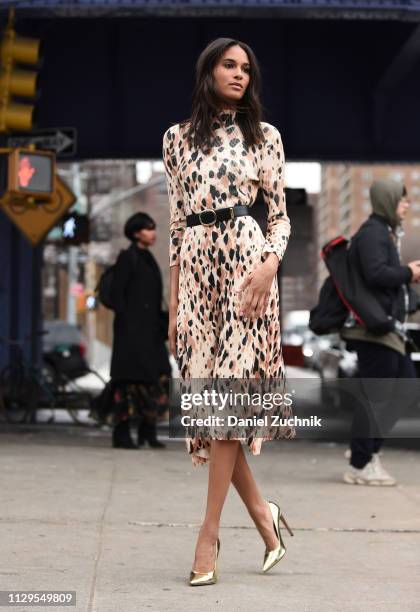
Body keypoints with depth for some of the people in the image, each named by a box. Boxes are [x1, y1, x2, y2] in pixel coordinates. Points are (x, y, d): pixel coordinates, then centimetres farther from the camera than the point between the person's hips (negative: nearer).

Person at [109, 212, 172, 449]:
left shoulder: (149, 260, 18)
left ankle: (148, 431, 11)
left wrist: (160, 327, 15)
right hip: (132, 328, -8)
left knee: (157, 376, 5)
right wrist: (125, 322, -19)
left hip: (149, 329, 9)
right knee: (130, 378, -9)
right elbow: (117, 293, -12)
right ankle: (121, 434, -6)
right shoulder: (127, 257, -6)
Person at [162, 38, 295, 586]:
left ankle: (210, 532, -6)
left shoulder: (264, 136, 7)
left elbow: (281, 216, 7)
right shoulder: (178, 138, 13)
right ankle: (261, 511, 13)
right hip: (196, 267, 3)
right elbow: (177, 222, 12)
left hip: (245, 261, -3)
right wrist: (173, 303, 8)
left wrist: (270, 265, -13)